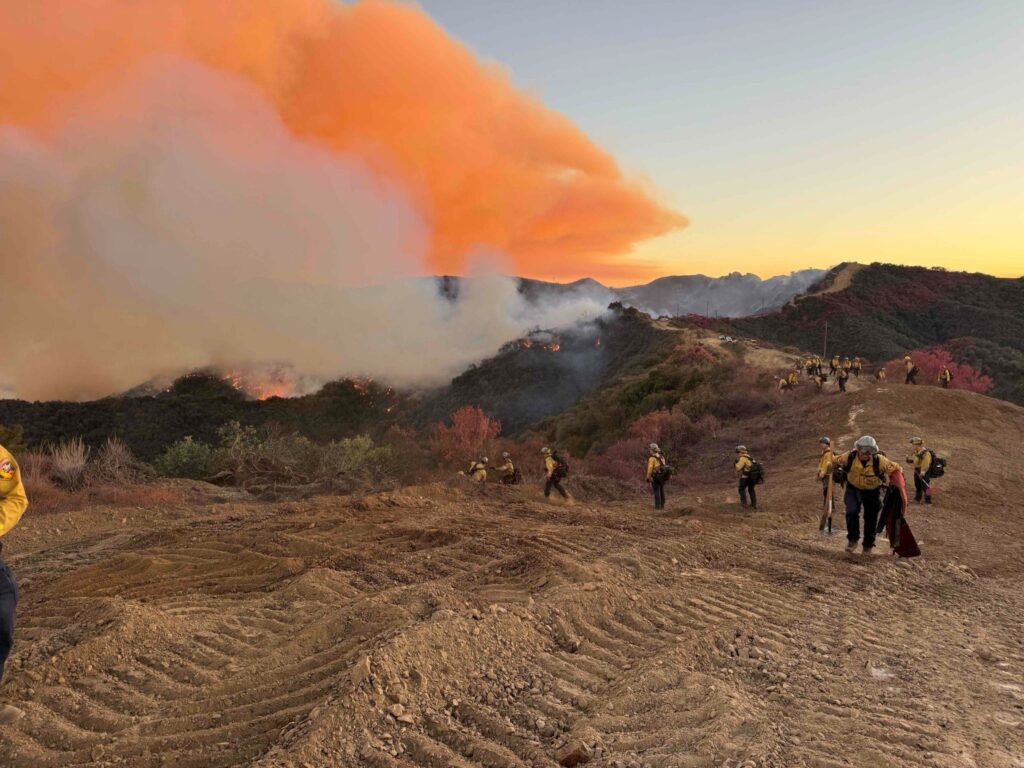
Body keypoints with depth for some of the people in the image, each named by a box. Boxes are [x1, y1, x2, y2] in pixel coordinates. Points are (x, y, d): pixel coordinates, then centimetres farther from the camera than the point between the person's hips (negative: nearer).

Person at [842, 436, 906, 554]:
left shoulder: (879, 461, -27)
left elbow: (896, 469, -14)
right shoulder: (850, 457, -24)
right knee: (852, 511, -21)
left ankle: (868, 545, 31)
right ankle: (852, 539, -4)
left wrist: (897, 483, -23)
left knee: (871, 518, 10)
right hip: (853, 488, 0)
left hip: (872, 491, 0)